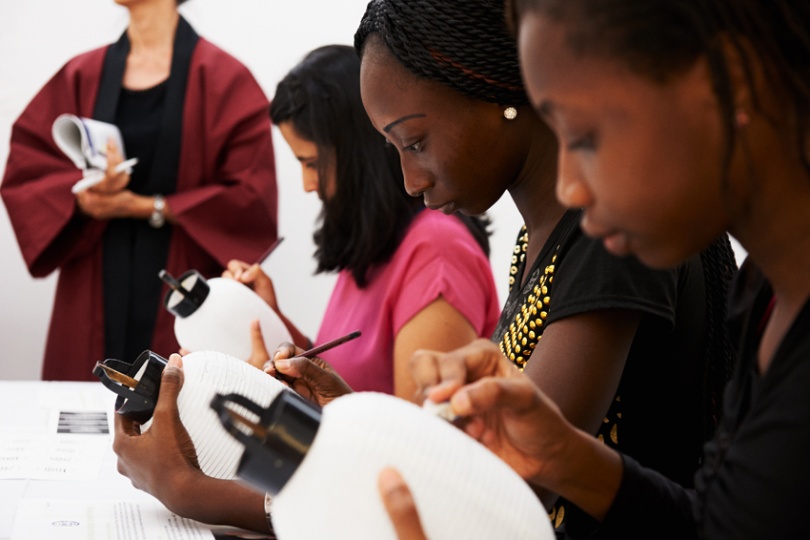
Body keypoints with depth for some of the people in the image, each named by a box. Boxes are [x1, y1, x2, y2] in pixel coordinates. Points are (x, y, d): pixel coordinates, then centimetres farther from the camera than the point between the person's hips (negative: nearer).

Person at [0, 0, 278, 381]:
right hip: (94, 296, 3)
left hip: (181, 293, -3)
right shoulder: (79, 77, 9)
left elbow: (250, 197, -8)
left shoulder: (224, 79, -2)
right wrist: (84, 194, -15)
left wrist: (147, 207, -12)